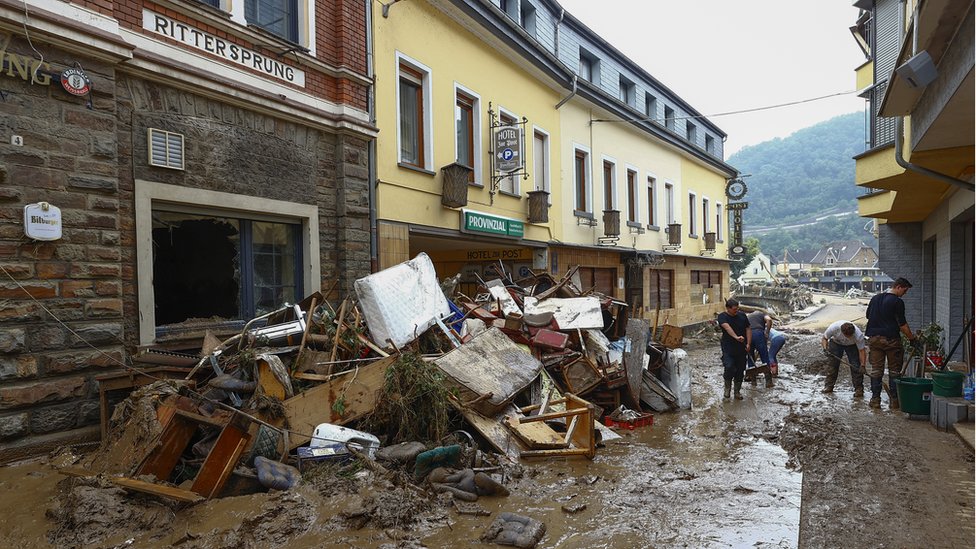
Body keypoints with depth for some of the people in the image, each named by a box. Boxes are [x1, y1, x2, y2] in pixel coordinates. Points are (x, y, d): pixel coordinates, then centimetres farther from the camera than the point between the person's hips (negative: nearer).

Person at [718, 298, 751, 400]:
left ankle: (737, 391, 26)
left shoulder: (742, 316, 7)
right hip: (728, 349, -4)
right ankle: (727, 388, 5)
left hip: (741, 349, 4)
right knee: (729, 368, -20)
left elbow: (748, 329, 10)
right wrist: (736, 337, -44)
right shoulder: (722, 317, -9)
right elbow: (727, 327, -27)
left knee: (740, 371, 8)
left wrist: (748, 344, -2)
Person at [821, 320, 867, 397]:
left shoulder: (858, 335, -37)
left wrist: (862, 365, -28)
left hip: (852, 345, -1)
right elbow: (824, 339, -18)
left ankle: (859, 389, -3)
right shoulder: (834, 327, -37)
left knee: (856, 367, -13)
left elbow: (861, 350, -25)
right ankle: (828, 386, 6)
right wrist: (825, 349, -34)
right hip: (836, 343, 1)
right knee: (832, 364, -4)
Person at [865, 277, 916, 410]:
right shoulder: (897, 302, -9)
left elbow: (867, 315, 20)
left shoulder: (875, 298, 10)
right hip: (891, 339, -5)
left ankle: (875, 400, 7)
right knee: (894, 370, 6)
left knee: (876, 370, 7)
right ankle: (894, 400, 8)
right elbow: (902, 324, -9)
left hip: (874, 338, 5)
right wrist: (912, 338, -1)